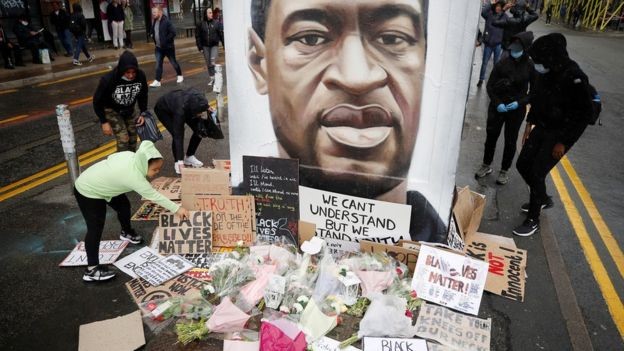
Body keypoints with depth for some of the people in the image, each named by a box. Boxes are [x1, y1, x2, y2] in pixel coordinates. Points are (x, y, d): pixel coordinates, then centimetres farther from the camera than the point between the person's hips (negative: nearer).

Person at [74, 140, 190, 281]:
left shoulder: (130, 156, -16)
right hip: (88, 192, -9)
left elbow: (111, 158, 1)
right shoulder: (134, 177, -37)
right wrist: (177, 208, -22)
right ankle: (92, 270, -5)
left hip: (97, 184, 10)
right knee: (96, 228, -11)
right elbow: (154, 196, -30)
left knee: (123, 206, 21)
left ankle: (127, 233, 48)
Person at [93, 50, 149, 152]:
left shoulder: (140, 76, -23)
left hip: (129, 109, 4)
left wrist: (143, 113, -6)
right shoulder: (108, 79, -33)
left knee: (133, 138, 8)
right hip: (112, 110, -4)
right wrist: (104, 122, -17)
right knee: (123, 139, -13)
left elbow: (143, 95, -2)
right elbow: (97, 101, -18)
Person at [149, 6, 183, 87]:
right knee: (158, 64, 2)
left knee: (173, 62, 10)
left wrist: (166, 40, -22)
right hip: (158, 47, 7)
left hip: (168, 47, -6)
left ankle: (180, 76, 30)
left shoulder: (166, 21, -17)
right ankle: (157, 81, 3)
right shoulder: (154, 22, 7)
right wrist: (152, 36, 4)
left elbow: (173, 32, -22)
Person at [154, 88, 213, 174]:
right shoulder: (180, 110, -45)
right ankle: (177, 162, -1)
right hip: (163, 109, -5)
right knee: (176, 134, -24)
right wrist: (180, 161, -41)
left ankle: (189, 157, 13)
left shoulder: (199, 98, -33)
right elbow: (178, 136, -41)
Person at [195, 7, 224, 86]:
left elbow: (221, 34, -2)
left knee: (213, 62, -16)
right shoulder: (201, 24, -1)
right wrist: (200, 47, -3)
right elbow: (198, 36, 2)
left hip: (214, 45, -2)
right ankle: (212, 78, 21)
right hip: (205, 46, 2)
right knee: (208, 64, 9)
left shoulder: (216, 23, -2)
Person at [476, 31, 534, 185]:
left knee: (510, 141, 9)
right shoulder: (502, 63, -8)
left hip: (517, 110, -1)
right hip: (497, 106, 1)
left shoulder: (531, 67, -10)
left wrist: (520, 102, -17)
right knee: (491, 136, 11)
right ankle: (486, 165, 30)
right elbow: (490, 86, -3)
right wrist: (497, 103, -16)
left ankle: (504, 171, 25)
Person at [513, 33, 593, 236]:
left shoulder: (574, 78, -26)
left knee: (537, 173, -6)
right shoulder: (545, 71, -5)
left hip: (560, 134, -7)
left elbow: (584, 114, -20)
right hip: (541, 127, 7)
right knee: (523, 164, 12)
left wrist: (563, 141, -17)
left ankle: (533, 220, 14)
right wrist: (530, 122, 10)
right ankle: (542, 199, 39)